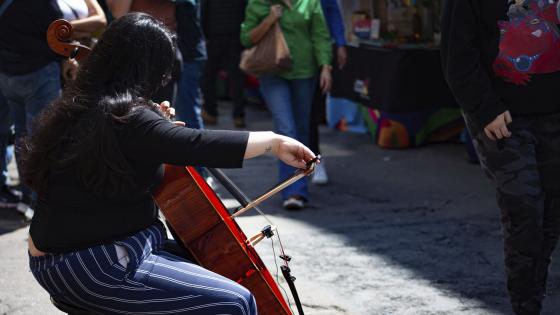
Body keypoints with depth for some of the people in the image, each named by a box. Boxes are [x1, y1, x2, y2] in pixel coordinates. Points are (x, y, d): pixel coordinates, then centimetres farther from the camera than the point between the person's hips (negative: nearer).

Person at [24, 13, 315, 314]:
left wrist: (157, 125, 14)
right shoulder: (123, 119, -21)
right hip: (93, 269, -11)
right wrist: (274, 141, -20)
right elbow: (199, 146, -29)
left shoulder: (80, 107, 9)